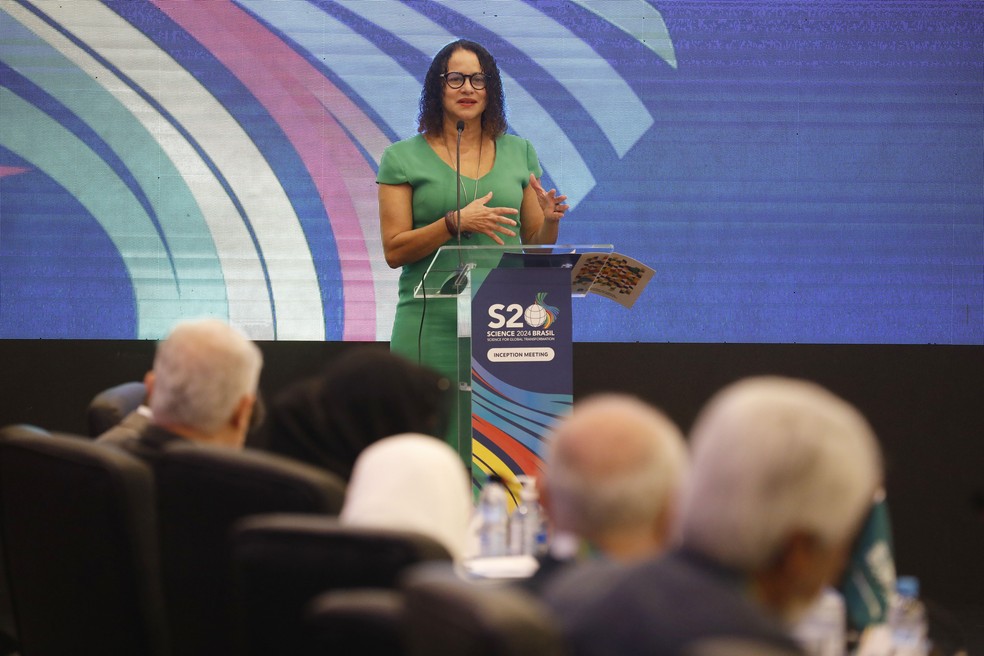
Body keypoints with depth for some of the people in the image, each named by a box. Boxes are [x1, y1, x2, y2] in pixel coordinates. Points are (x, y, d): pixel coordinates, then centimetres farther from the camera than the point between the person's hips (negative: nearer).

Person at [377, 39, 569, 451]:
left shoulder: (519, 153, 14)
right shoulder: (403, 159, 5)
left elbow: (536, 246, 17)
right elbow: (394, 251, -2)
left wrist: (551, 221, -5)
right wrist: (457, 222, -15)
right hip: (432, 325, -2)